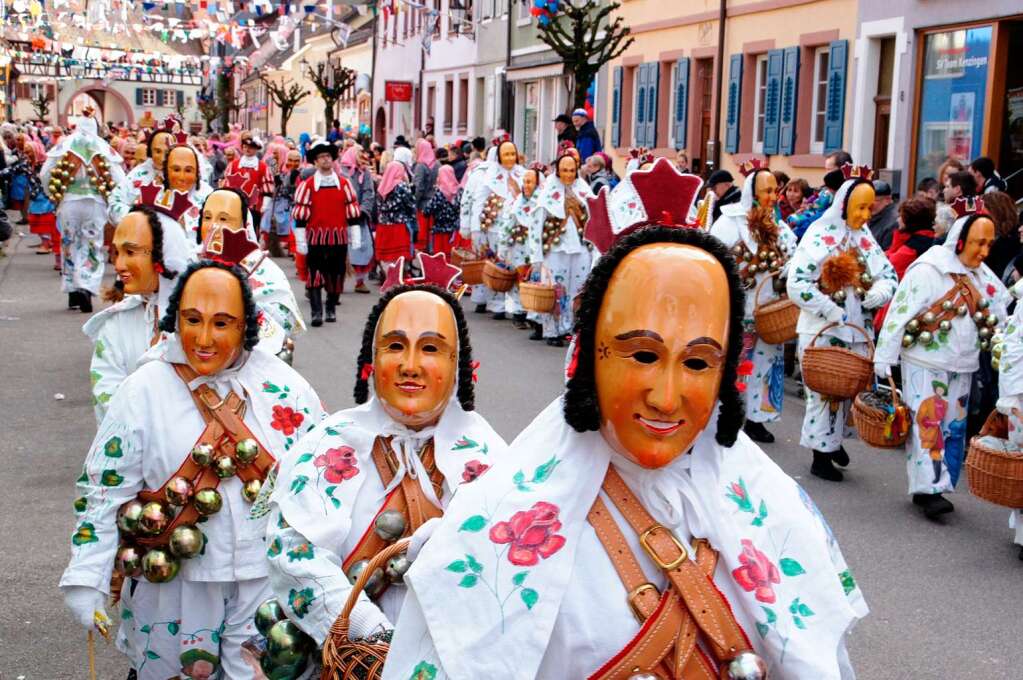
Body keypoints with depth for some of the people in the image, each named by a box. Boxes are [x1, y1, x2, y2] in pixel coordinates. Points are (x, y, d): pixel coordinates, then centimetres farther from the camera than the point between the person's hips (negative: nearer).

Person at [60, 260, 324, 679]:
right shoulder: (144, 390, -6)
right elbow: (105, 490, -5)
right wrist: (85, 580, -10)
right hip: (174, 580, -1)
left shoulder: (281, 384, -3)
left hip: (265, 577, 1)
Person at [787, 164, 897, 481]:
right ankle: (821, 455, 11)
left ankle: (834, 439, 31)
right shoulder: (819, 235, -9)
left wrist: (879, 292, -11)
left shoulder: (866, 238, 8)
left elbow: (889, 276, 12)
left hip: (857, 331, 5)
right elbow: (797, 283, -16)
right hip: (821, 331, -5)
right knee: (823, 389, 0)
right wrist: (831, 310, -18)